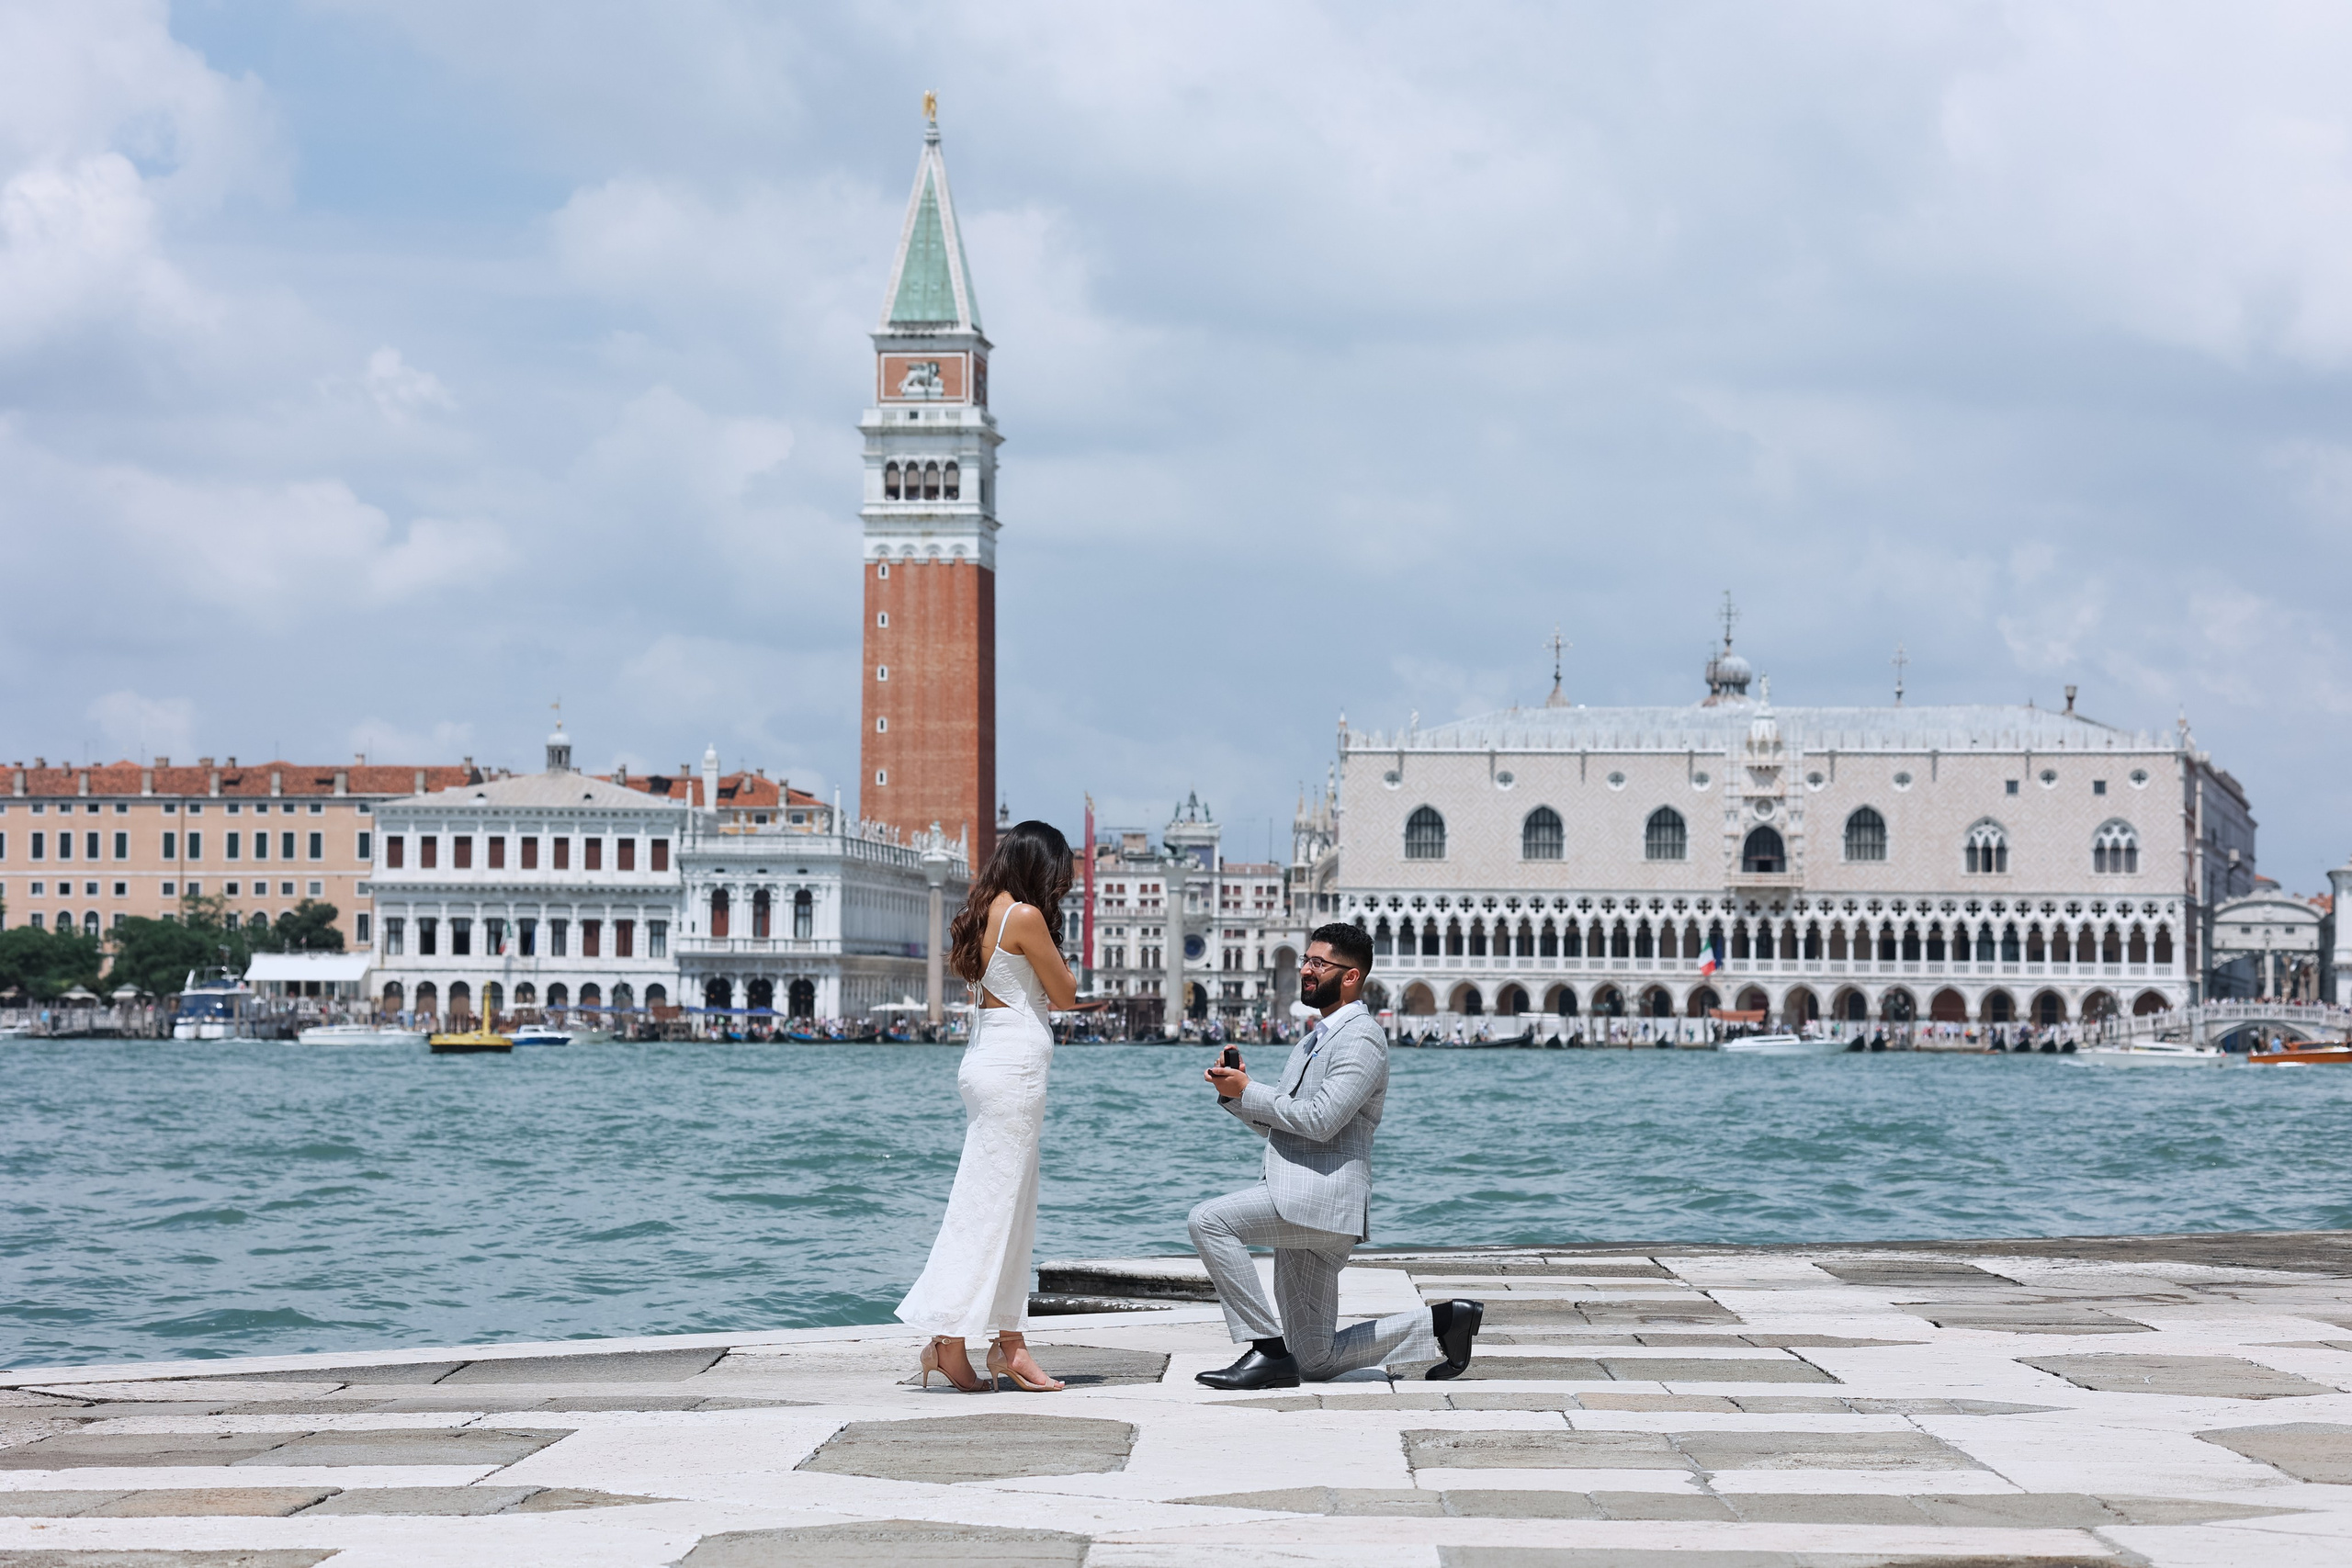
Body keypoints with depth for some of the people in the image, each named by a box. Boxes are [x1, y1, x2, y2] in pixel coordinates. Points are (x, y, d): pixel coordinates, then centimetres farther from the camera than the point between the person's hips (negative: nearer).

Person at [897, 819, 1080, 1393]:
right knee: (991, 1204, -6)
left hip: (987, 1059, 9)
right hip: (1014, 1064, -9)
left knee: (1012, 1210, 12)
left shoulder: (986, 912, 14)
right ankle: (949, 1339, -6)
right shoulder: (1025, 916, -12)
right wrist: (1051, 948, 6)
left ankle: (1010, 1343, 15)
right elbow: (1064, 994, -5)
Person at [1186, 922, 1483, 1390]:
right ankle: (1444, 1322, 18)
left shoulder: (1361, 1039, -9)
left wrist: (1248, 1091, -11)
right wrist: (1234, 1092, 5)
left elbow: (1319, 1120, -20)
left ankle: (1267, 1349, -20)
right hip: (1301, 1209, 10)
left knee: (1210, 1220, -24)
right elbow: (1271, 1122, 25)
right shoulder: (1317, 1039, 23)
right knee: (1315, 1360, 9)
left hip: (1321, 1193, -10)